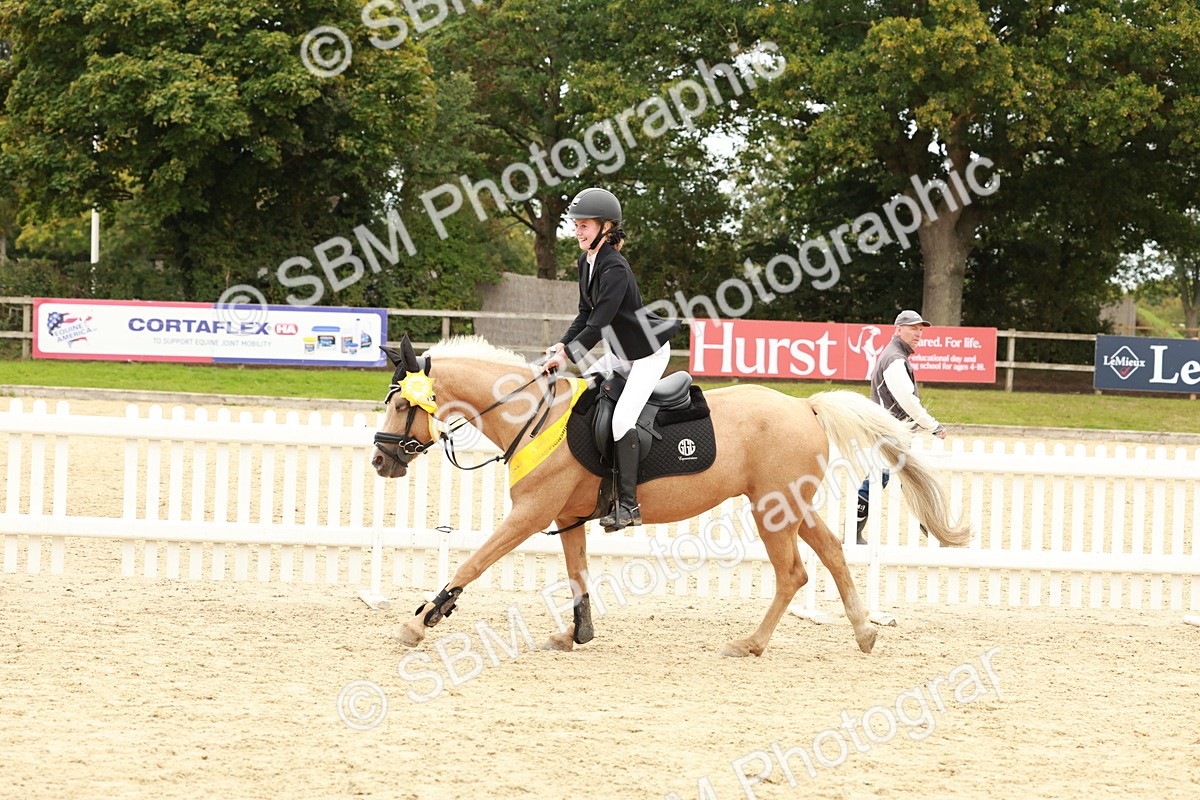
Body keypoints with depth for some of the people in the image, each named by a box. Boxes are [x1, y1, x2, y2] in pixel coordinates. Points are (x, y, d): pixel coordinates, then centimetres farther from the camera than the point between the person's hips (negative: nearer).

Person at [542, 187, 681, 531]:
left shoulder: (615, 269, -26)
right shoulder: (586, 262, 2)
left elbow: (599, 322, -29)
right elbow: (586, 314, 9)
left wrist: (567, 355, -26)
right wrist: (562, 345, -4)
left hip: (649, 352, -10)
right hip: (621, 352, 10)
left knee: (622, 418, -21)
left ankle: (628, 504, -19)